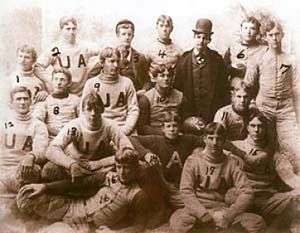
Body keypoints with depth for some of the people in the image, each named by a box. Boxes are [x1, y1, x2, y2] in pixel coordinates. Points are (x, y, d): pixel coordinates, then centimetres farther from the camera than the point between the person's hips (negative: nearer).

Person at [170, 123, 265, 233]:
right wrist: (204, 215, -17)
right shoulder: (193, 160, 3)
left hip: (221, 209, 3)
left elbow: (246, 191, -2)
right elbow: (186, 191, -5)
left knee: (257, 222, -19)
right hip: (196, 209, -2)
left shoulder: (230, 163, 6)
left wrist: (228, 214, -15)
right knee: (178, 222, -36)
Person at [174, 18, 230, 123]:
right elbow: (177, 87, 4)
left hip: (212, 113, 0)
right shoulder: (184, 59, 4)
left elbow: (224, 87, 4)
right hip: (188, 112, 0)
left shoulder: (217, 59, 4)